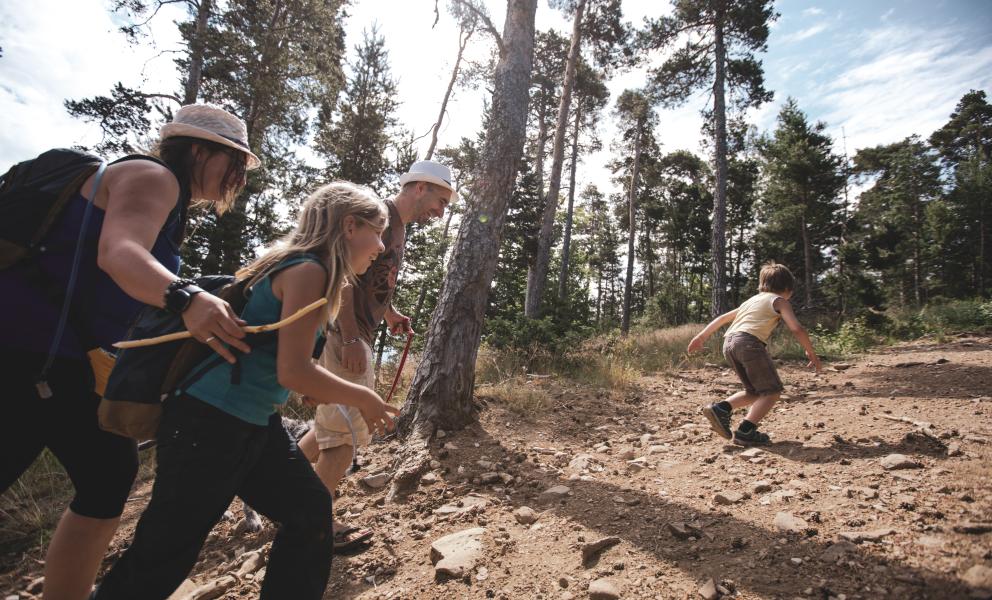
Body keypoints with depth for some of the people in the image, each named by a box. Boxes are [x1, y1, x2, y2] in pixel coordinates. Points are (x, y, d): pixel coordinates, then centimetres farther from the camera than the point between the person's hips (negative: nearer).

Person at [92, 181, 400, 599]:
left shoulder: (303, 269, 11)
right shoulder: (309, 269, -19)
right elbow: (294, 373, -24)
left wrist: (354, 401, 9)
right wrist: (362, 398, -10)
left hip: (254, 424, 10)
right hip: (209, 423, -10)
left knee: (310, 511, 11)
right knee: (163, 553, 6)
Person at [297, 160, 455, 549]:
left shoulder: (398, 228, 19)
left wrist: (390, 315, 14)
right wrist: (351, 338, -26)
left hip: (357, 336, 10)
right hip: (343, 335, -10)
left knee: (339, 424, 18)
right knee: (348, 430, -2)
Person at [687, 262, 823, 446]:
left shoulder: (752, 300, 32)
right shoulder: (779, 301, 13)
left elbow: (723, 318, 32)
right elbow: (797, 329, 2)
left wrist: (702, 336, 34)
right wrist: (811, 353, 13)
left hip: (729, 343, 7)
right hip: (749, 342, -7)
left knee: (755, 392, 18)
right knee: (772, 391, 1)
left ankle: (720, 409, 0)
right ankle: (745, 432, -10)